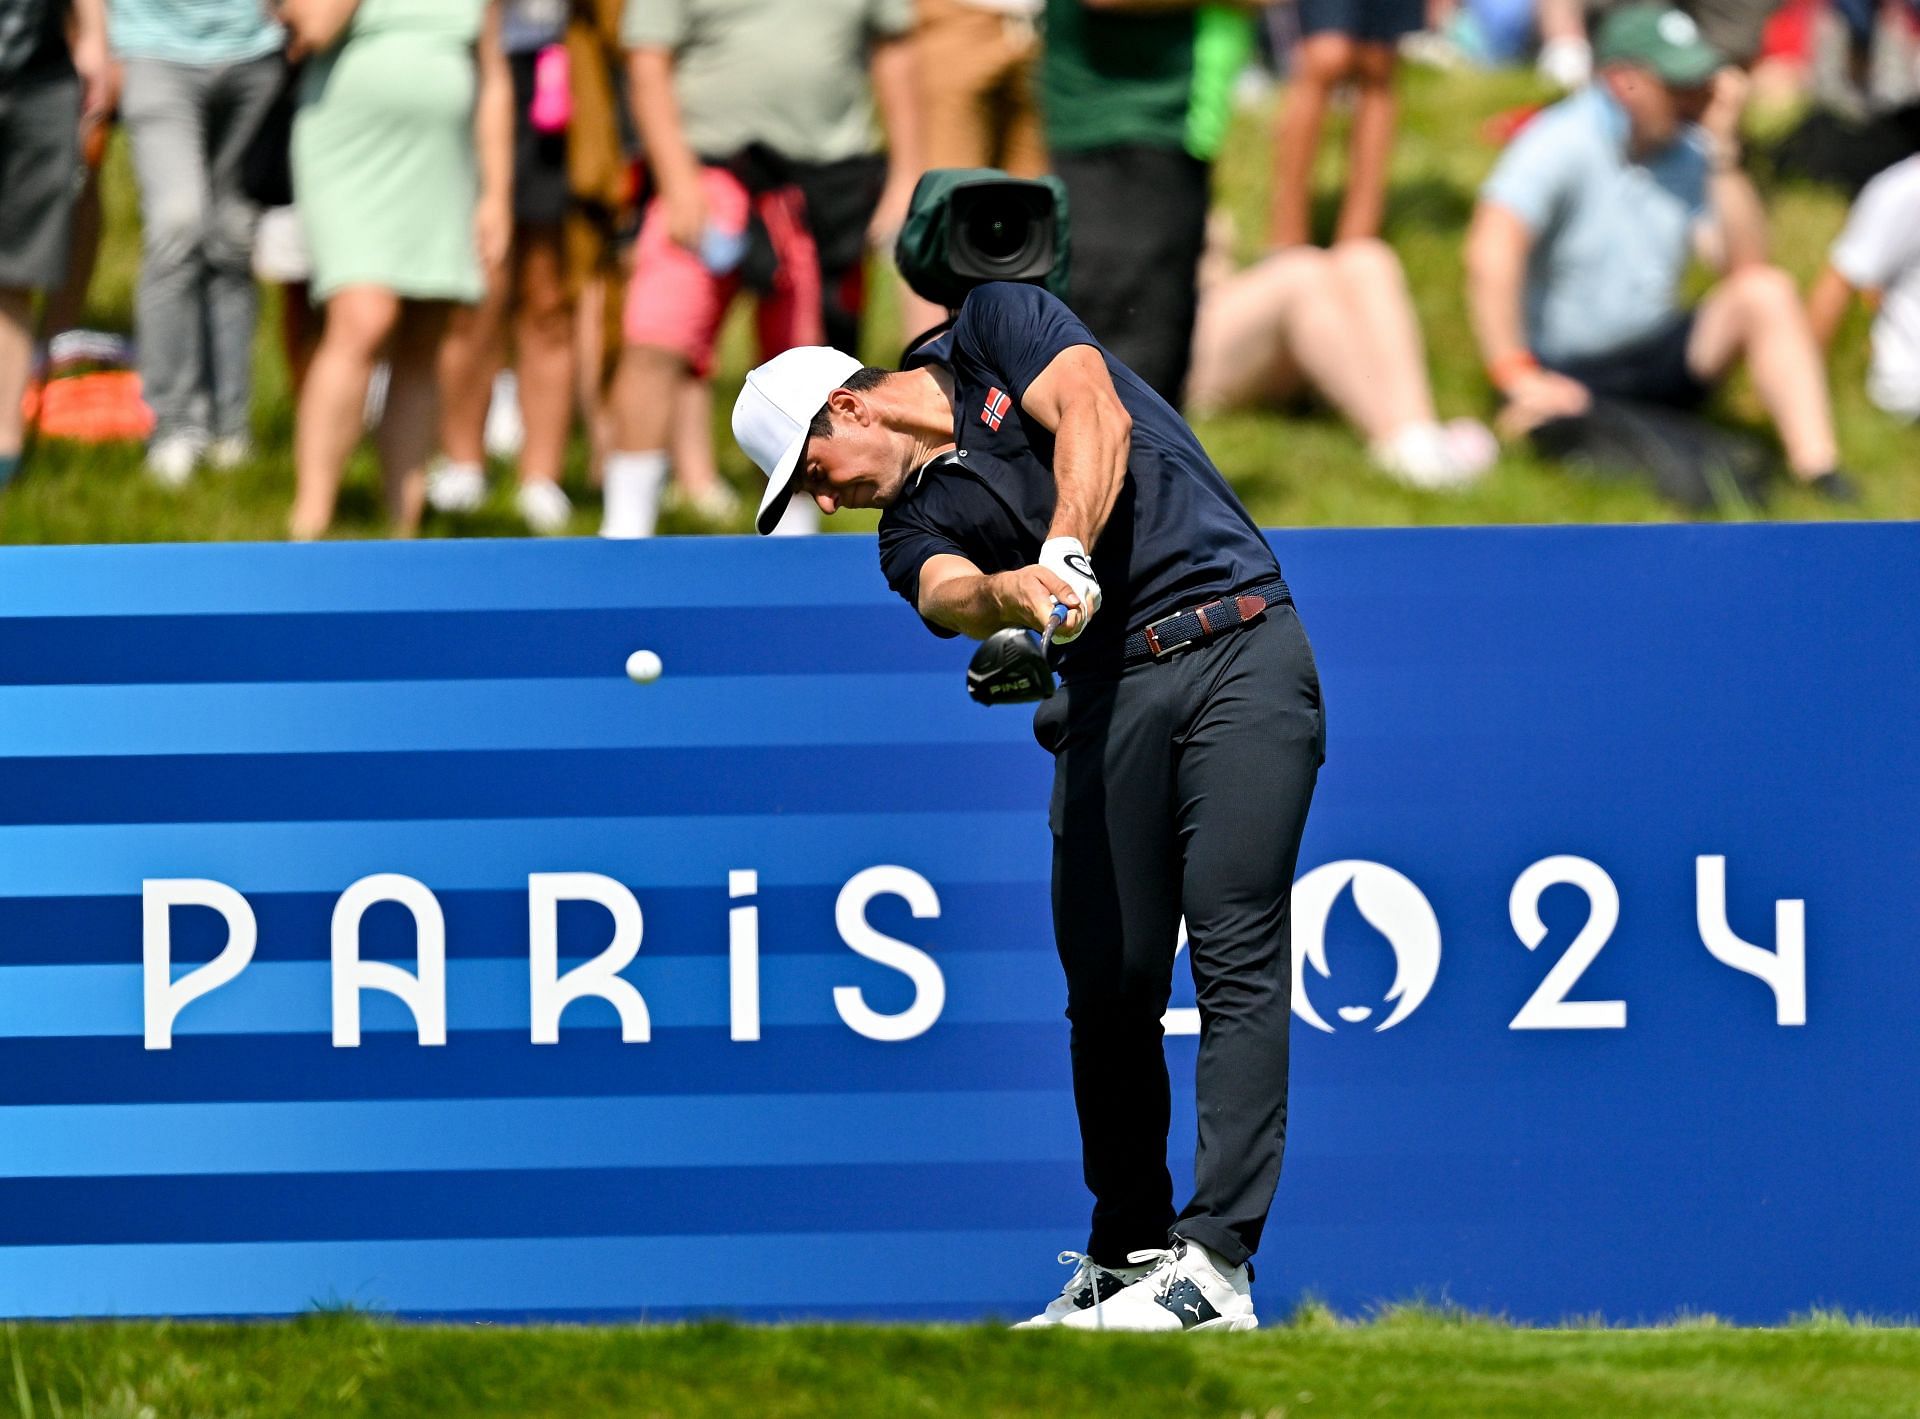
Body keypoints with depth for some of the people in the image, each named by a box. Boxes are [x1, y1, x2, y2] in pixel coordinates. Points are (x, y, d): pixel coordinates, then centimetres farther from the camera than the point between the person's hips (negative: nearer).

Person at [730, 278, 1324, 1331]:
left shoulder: (995, 328, 9)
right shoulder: (913, 530, 13)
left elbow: (1095, 418, -10)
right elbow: (948, 594, -10)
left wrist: (1065, 552, -24)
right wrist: (1008, 593, -33)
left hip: (1240, 643, -5)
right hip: (1111, 685, 5)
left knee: (1234, 947, -13)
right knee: (1109, 985, -2)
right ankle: (1126, 1254, 9)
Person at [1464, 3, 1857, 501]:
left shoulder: (1687, 149, 2)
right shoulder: (1561, 143, -15)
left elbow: (1747, 263, -5)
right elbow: (1491, 254, -28)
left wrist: (1723, 150, -13)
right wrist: (1520, 380, -34)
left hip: (1658, 360, 5)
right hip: (1569, 376, -5)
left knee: (1767, 293, -17)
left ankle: (1818, 469, -23)